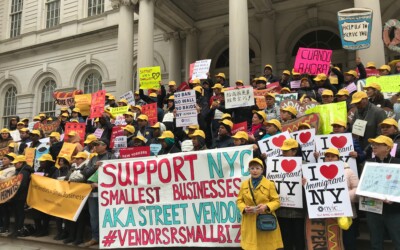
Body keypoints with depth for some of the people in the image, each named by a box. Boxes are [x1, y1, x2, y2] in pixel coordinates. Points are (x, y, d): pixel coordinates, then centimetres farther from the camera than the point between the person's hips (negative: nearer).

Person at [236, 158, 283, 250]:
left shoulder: (269, 184, -1)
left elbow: (276, 201, 0)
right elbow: (239, 200, 11)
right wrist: (244, 208, -9)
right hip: (249, 223, 2)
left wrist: (266, 206, -17)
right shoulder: (244, 184, 7)